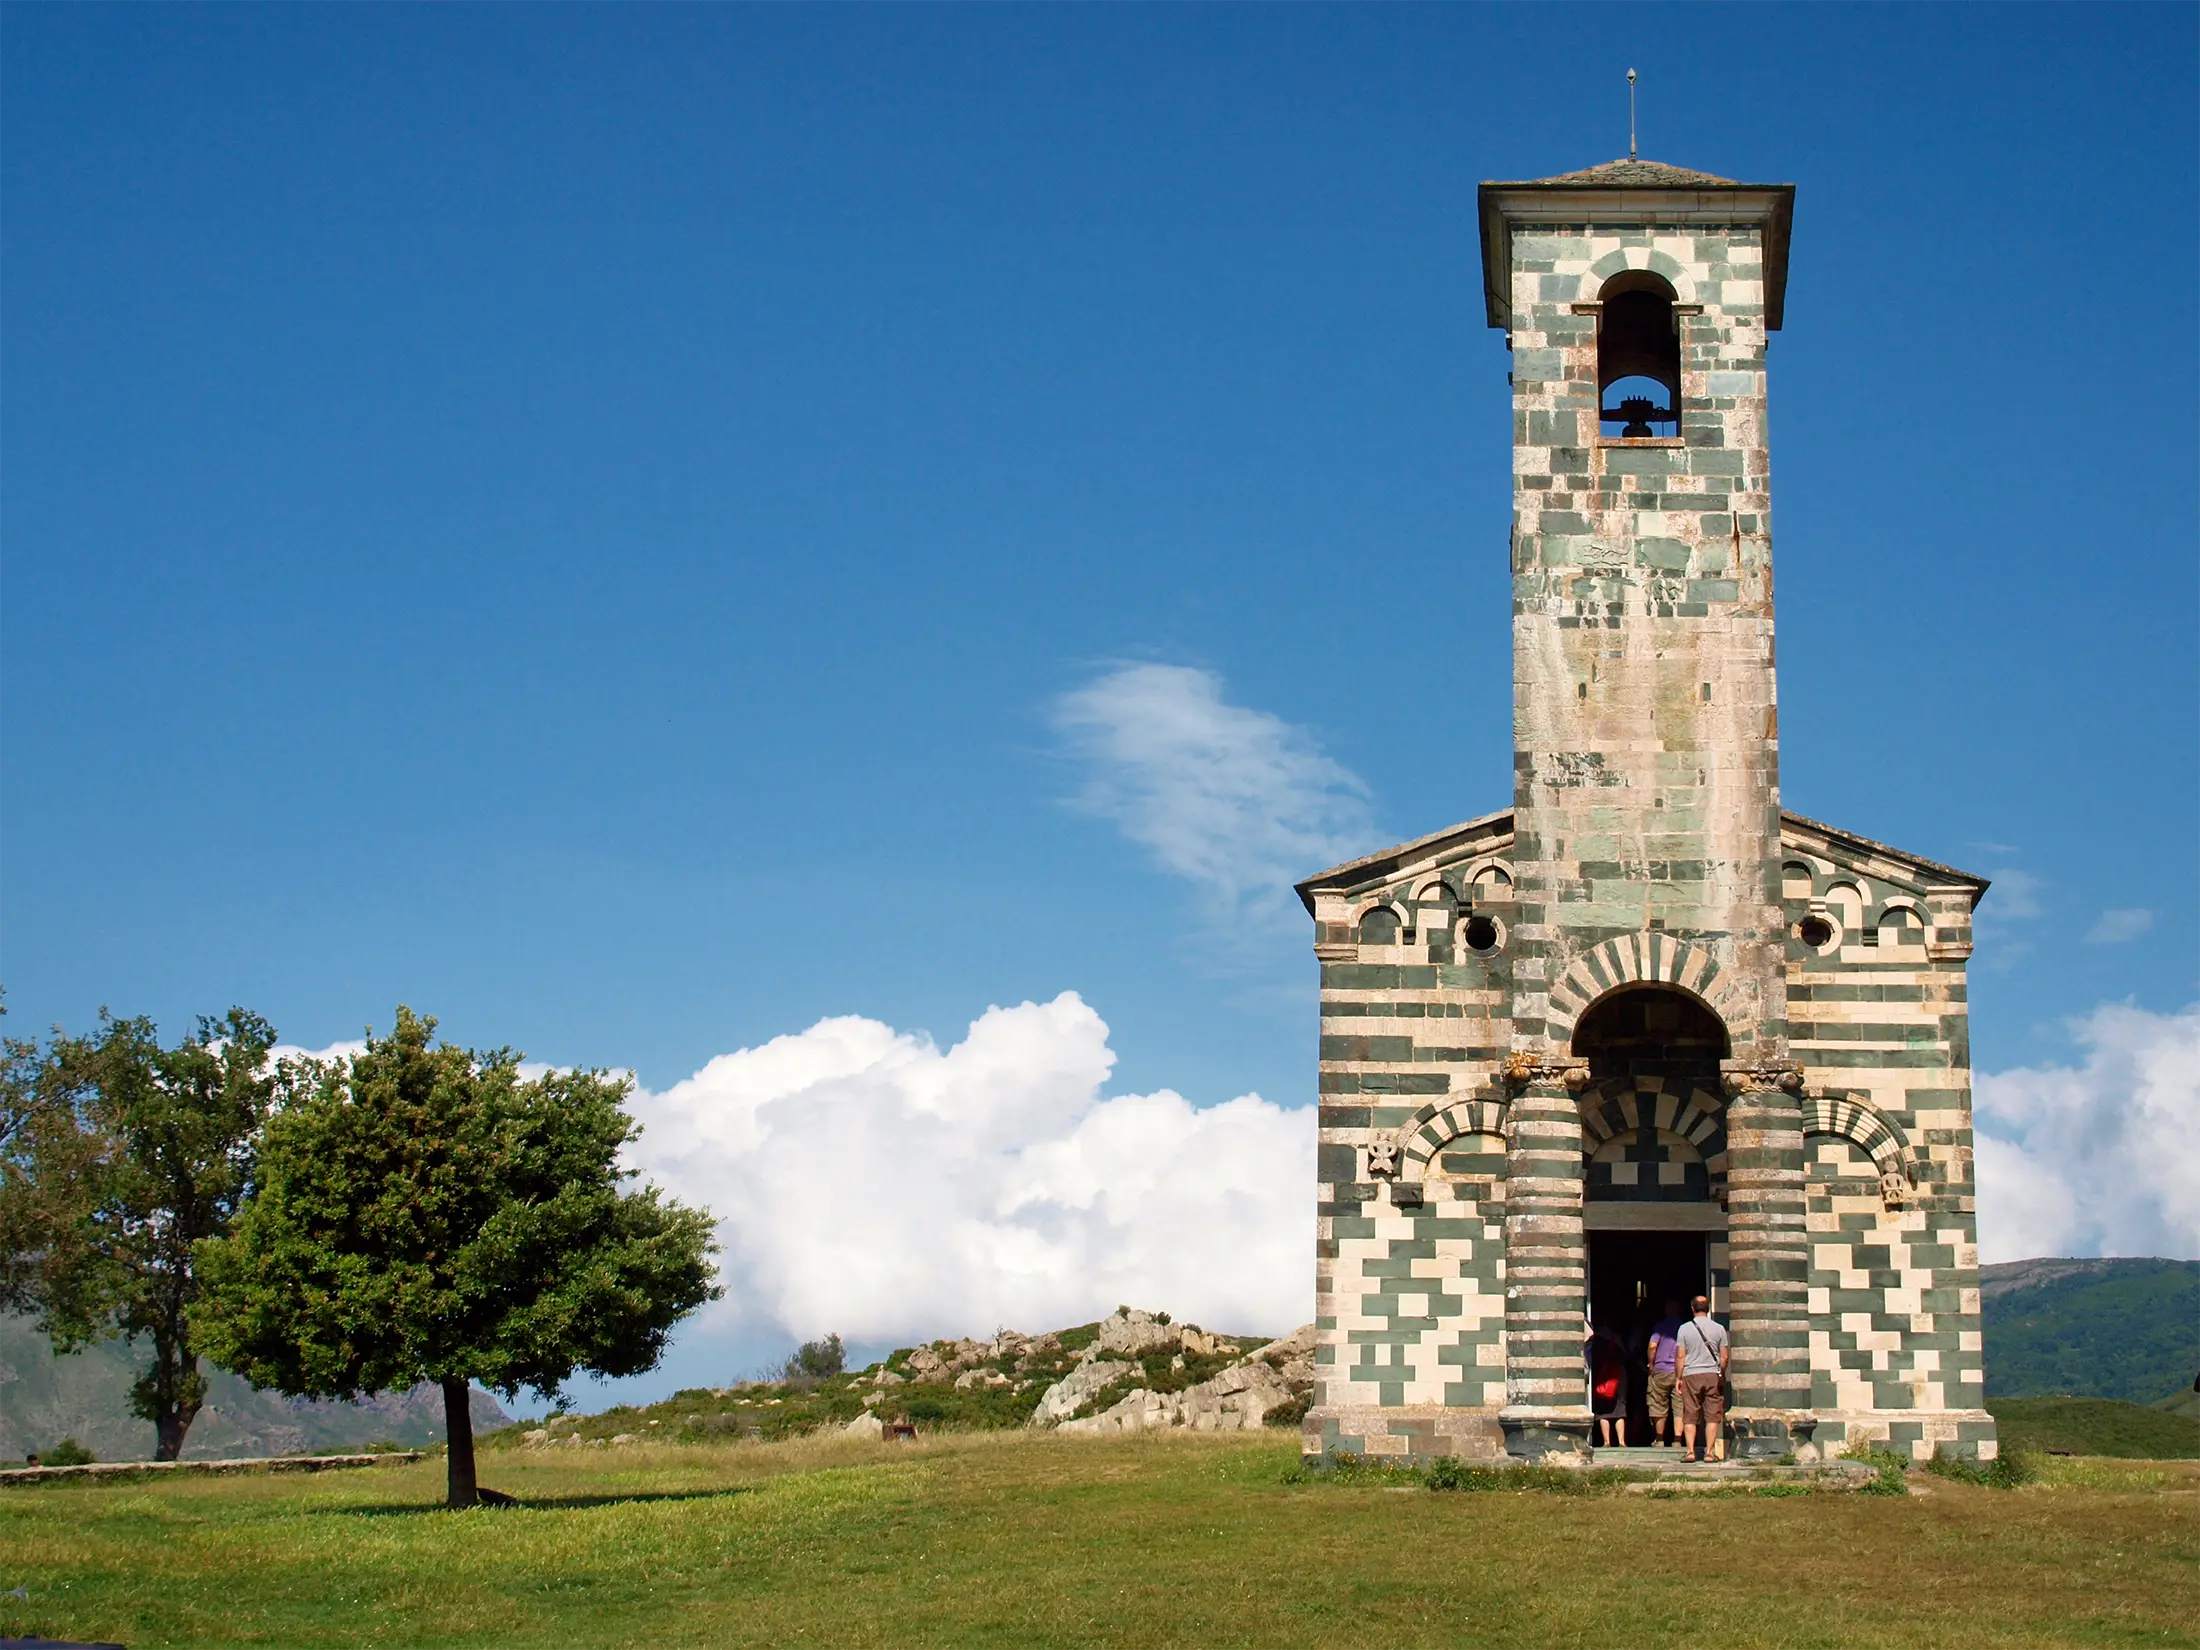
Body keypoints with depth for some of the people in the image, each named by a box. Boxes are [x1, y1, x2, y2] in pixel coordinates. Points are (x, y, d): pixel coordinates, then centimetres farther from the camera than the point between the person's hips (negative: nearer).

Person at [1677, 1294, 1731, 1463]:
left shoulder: (1685, 1328, -2)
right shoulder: (1719, 1328, 1)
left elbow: (1681, 1356, -2)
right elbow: (1724, 1357, 4)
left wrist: (1679, 1378, 6)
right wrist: (1722, 1376, 18)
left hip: (1691, 1375, -1)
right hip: (1713, 1374, 1)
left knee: (1690, 1416, 4)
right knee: (1712, 1416, 4)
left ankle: (1690, 1451, -2)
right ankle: (1709, 1452, 1)